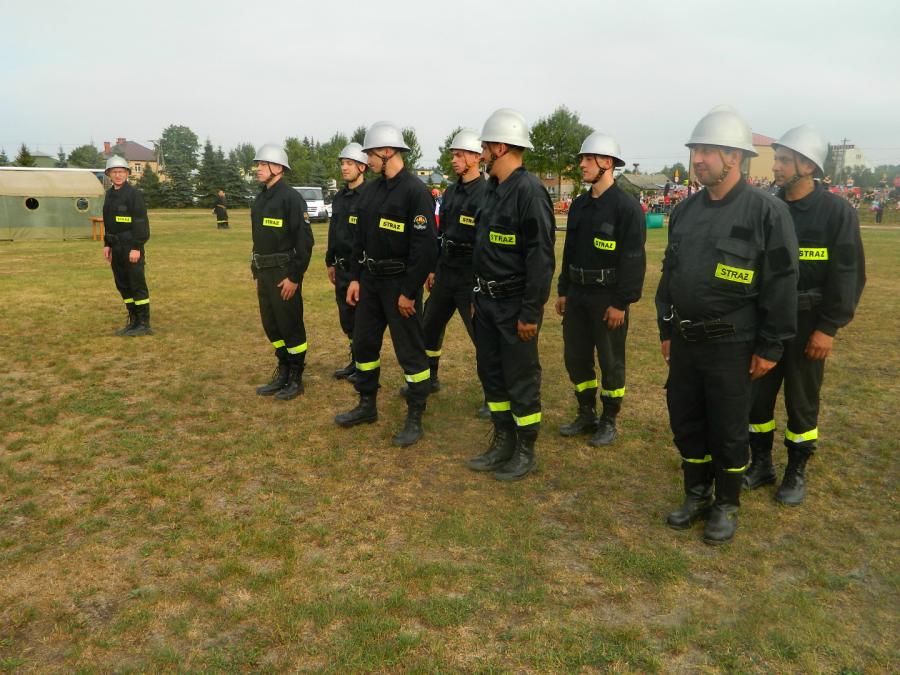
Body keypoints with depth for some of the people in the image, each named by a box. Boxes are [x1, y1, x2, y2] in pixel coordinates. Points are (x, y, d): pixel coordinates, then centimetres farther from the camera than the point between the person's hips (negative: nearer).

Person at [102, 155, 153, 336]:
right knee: (123, 285, 11)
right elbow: (108, 221, 19)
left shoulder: (134, 194, -12)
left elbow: (141, 222, -17)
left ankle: (144, 324, 2)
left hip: (131, 246, -8)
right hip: (116, 246, 8)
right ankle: (133, 321, 19)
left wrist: (136, 247, -21)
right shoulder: (110, 194, 13)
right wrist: (107, 244, 14)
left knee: (137, 285, -4)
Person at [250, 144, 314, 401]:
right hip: (264, 273, 8)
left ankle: (296, 379, 13)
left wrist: (294, 277, -19)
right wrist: (257, 273, 17)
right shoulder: (260, 199, 14)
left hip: (284, 274, -8)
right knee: (271, 326, 14)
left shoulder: (291, 197, -13)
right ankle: (282, 373, 28)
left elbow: (305, 241, -17)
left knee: (291, 326, 1)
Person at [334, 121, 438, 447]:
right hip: (370, 279, 8)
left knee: (410, 352, 1)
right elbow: (360, 237, 15)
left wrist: (409, 292, -19)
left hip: (400, 283, -8)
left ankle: (415, 419, 14)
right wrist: (355, 277, 10)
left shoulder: (415, 191, -15)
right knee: (363, 343, 16)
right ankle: (367, 406, 33)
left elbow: (425, 246, -20)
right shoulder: (372, 190, 10)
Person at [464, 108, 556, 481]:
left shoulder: (529, 190, -17)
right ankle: (503, 443, 31)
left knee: (521, 380, 3)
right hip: (487, 300, 9)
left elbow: (541, 257, -21)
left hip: (515, 305, -9)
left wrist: (530, 313, -21)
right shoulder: (493, 189, 12)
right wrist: (478, 295, 17)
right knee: (491, 372, 16)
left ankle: (525, 453, 19)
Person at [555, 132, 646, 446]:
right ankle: (586, 416, 28)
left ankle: (608, 422, 20)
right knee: (575, 358, 12)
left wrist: (621, 303, -18)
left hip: (607, 298, -7)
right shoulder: (579, 204, 10)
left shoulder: (627, 206, -13)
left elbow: (633, 258, -16)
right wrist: (563, 291, 14)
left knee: (610, 362, 5)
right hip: (577, 294, 7)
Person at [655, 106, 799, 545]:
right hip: (685, 341, 6)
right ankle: (697, 496, 33)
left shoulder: (766, 211, -11)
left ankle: (727, 505, 27)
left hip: (732, 345, -5)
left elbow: (781, 284, -11)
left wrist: (770, 347, -11)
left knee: (728, 430, 7)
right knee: (685, 422, 14)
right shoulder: (685, 211, 7)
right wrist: (666, 331, 13)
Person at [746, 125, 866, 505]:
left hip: (807, 324, -3)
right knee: (756, 396, 10)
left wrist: (828, 328, -13)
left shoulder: (837, 212, -8)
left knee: (801, 403, 9)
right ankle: (761, 464, 28)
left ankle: (796, 473, 25)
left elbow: (848, 275, -9)